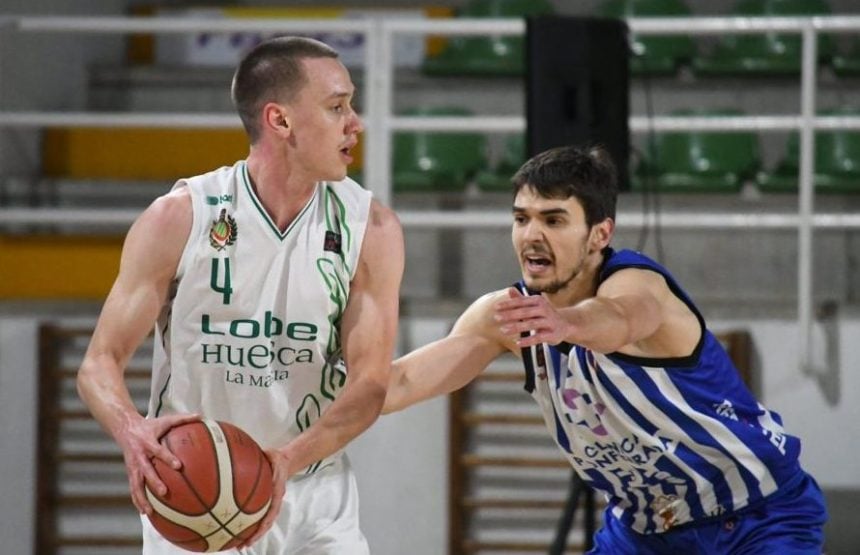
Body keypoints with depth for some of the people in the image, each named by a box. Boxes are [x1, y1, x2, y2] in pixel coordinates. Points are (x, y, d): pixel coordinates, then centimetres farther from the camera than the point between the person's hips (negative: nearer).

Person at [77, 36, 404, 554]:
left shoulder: (372, 229, -5)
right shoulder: (179, 218, -10)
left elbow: (369, 385, -11)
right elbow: (101, 362, -8)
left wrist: (288, 460, -30)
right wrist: (132, 431, -31)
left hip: (314, 496, 1)